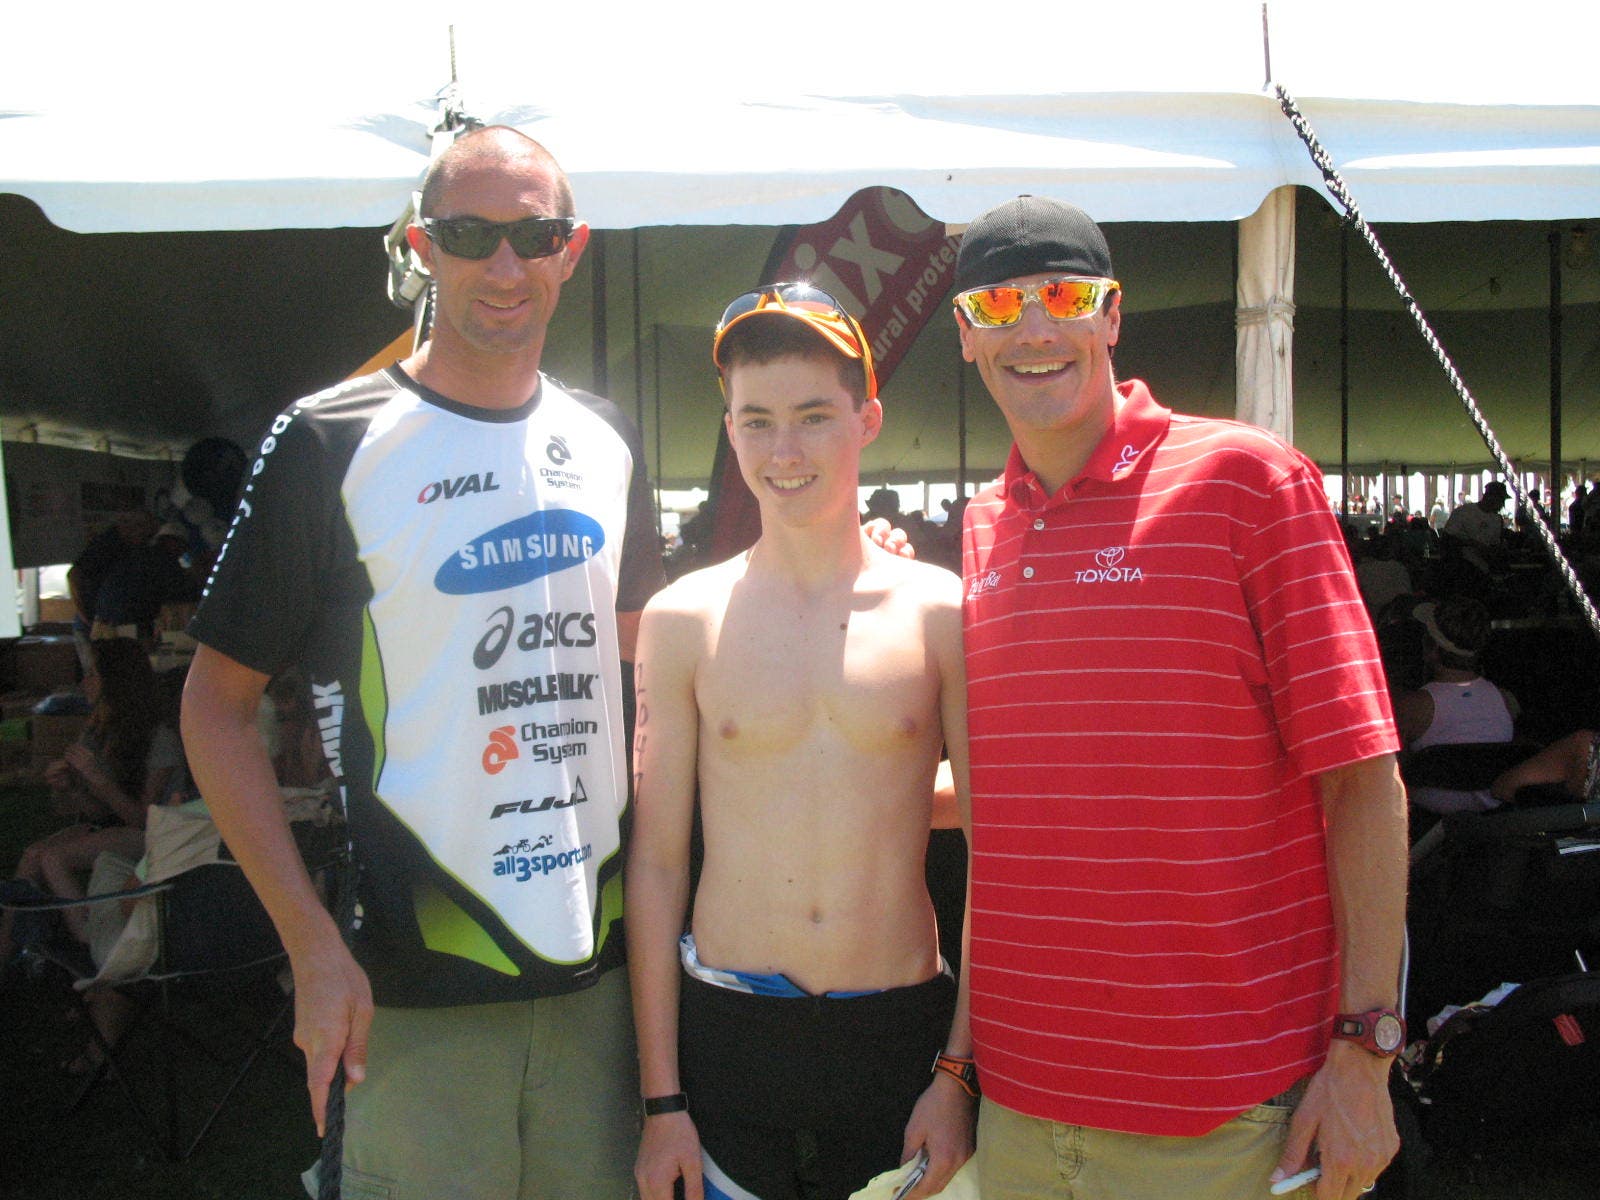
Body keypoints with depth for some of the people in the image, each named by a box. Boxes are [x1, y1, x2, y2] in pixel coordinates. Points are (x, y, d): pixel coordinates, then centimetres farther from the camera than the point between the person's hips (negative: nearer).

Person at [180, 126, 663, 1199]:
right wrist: (313, 946, -11)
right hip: (415, 990, -4)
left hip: (598, 967, 4)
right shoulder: (334, 443, -8)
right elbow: (217, 706, -5)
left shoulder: (606, 440, 6)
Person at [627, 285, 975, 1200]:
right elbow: (656, 861, 1)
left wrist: (961, 1070, -2)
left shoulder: (942, 612, -4)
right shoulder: (684, 620, -2)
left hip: (900, 1033, 0)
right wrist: (661, 1097, 1)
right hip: (725, 1030, 0)